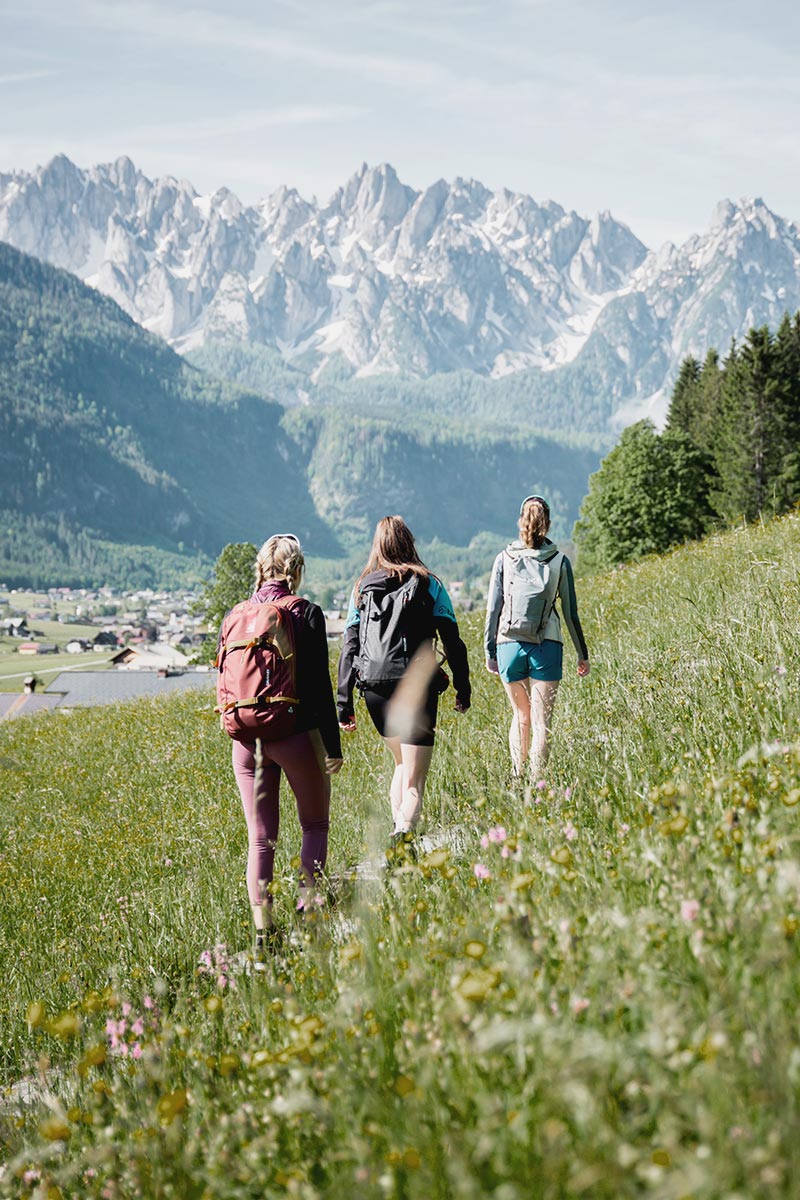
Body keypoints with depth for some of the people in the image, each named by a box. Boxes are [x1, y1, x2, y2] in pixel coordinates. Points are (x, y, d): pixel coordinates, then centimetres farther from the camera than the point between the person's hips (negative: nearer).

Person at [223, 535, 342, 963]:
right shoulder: (306, 613, -6)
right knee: (315, 826, 14)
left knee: (260, 838, 9)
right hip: (297, 734, -3)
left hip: (247, 740, 3)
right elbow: (320, 683, -8)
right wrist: (333, 745, -4)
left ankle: (263, 936, 6)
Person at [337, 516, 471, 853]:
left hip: (374, 690, 3)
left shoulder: (362, 588, 9)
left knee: (401, 764, 27)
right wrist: (463, 688, 10)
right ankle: (404, 835, -25)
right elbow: (452, 641, 1)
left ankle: (397, 828, 19)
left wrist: (344, 703, 7)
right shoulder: (428, 584, 3)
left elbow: (349, 647, 6)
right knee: (414, 780, -2)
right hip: (417, 688, -3)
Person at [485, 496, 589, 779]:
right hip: (546, 648, -1)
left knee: (520, 716, 17)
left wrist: (489, 652, 8)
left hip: (509, 646, 2)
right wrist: (582, 654, 11)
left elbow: (493, 609, 1)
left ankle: (517, 778, 18)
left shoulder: (504, 559, 1)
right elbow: (571, 613, 2)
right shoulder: (559, 561, 0)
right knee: (541, 722, 1)